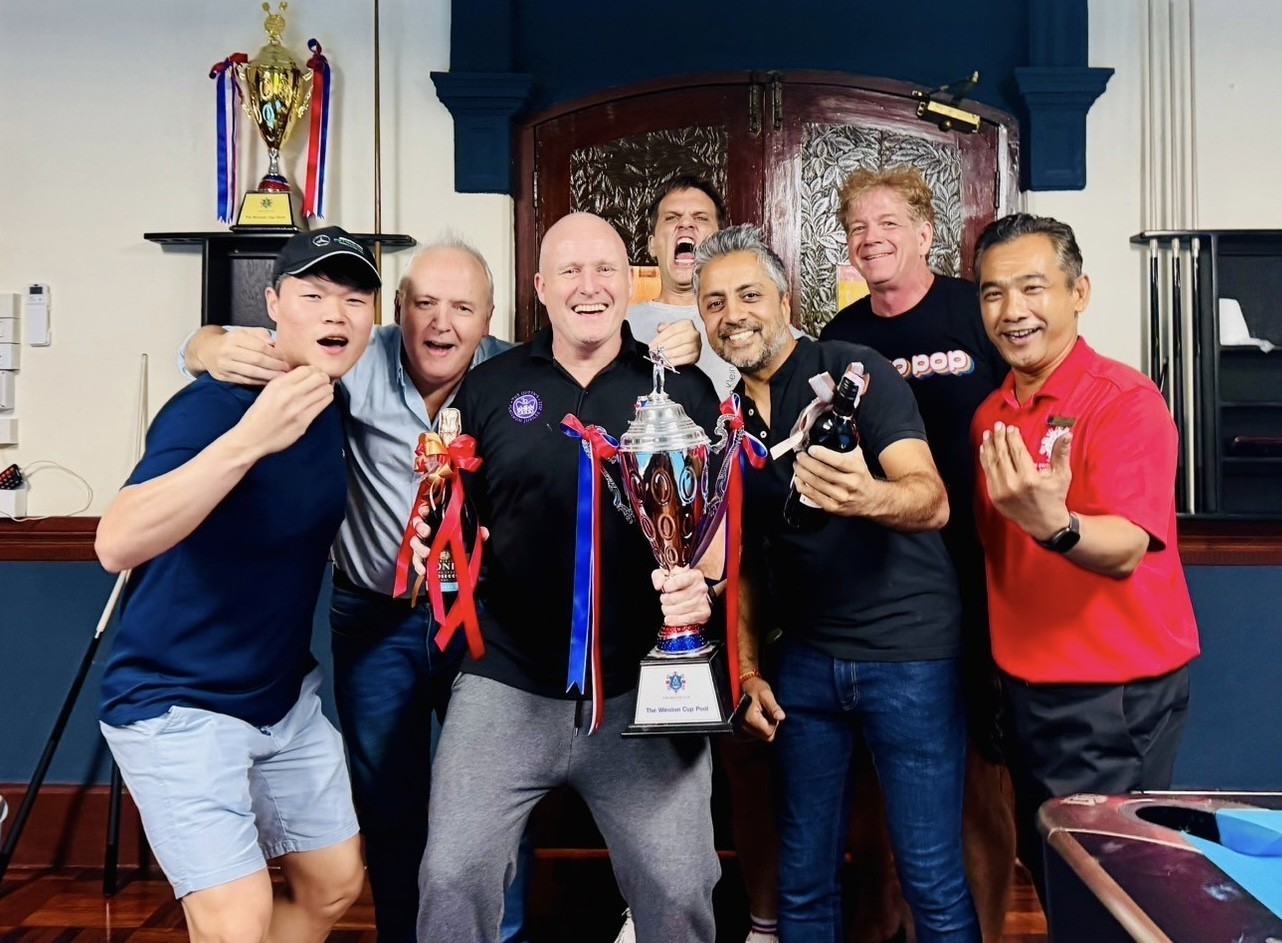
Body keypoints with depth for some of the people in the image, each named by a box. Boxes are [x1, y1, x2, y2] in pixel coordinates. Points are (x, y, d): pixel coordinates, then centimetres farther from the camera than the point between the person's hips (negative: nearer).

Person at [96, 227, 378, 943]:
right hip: (180, 706, -7)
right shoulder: (214, 405, -23)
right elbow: (117, 544, -37)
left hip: (287, 698, 8)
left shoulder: (336, 405, 0)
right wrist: (247, 441, -46)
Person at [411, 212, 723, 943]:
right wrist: (436, 546, -9)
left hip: (644, 689, 0)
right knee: (453, 876, 3)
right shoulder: (489, 386, 7)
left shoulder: (683, 389, 4)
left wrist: (704, 581, -15)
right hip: (507, 684, 1)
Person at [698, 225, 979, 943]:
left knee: (934, 881, 1)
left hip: (909, 650, -5)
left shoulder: (855, 371, -9)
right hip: (807, 660, 5)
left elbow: (932, 501, -21)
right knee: (805, 878, 13)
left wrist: (868, 496, -43)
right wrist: (748, 672, 8)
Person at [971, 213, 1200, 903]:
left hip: (1112, 692, -7)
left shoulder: (1126, 400, -15)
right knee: (1046, 873, 19)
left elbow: (1126, 549, -26)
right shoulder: (991, 416, 5)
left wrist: (1054, 524, -46)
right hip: (1026, 685, 7)